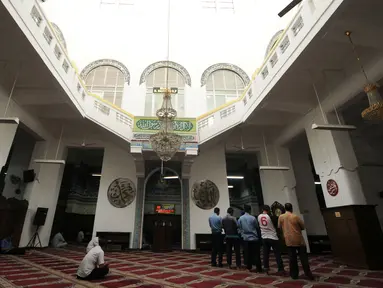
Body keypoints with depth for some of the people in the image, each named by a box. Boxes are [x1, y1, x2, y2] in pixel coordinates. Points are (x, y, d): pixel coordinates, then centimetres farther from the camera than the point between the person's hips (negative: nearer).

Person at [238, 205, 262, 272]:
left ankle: (249, 267, 17)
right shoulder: (253, 218, -10)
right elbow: (257, 228, 1)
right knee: (256, 254, 6)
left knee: (247, 254, 11)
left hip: (245, 238, 3)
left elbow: (239, 228, 4)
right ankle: (258, 268, 9)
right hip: (254, 238, -2)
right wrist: (259, 236, 17)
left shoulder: (240, 218, -2)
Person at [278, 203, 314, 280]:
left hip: (289, 240, 2)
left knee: (292, 258, 8)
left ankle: (294, 274, 13)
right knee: (303, 257, 7)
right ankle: (308, 274, 9)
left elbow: (279, 227, 11)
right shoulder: (296, 216, -9)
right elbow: (303, 227, 1)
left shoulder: (281, 217, -1)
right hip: (298, 240, -2)